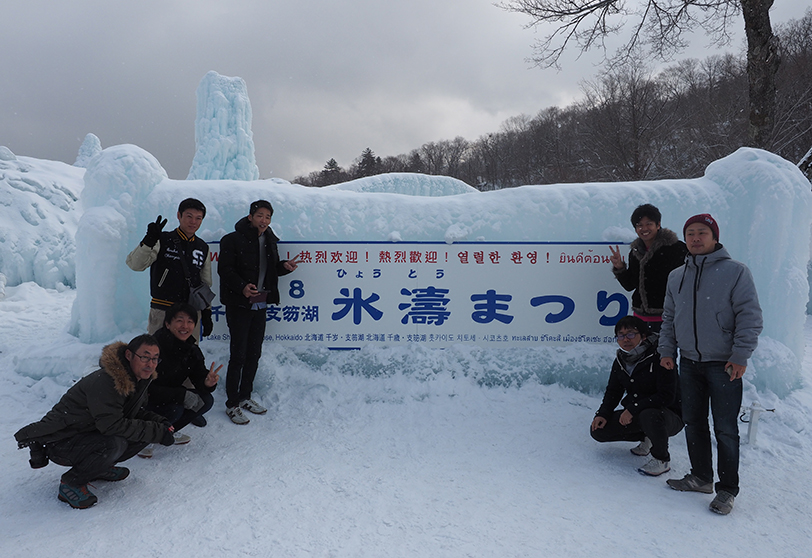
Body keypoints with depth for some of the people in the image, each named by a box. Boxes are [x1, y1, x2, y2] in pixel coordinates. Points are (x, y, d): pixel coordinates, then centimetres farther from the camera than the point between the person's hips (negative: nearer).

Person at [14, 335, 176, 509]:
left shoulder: (139, 379, -1)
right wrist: (157, 432, -30)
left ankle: (101, 467, 10)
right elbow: (112, 425, -33)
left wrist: (160, 422, -10)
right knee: (115, 443, -34)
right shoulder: (104, 382, -29)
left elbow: (138, 413, 11)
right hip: (59, 442, -9)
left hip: (90, 433, 9)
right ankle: (70, 483, -10)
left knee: (146, 431, -8)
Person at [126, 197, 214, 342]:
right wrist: (149, 240, -29)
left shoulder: (203, 248, 12)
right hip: (162, 313, -4)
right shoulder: (162, 241, -2)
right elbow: (135, 264, -14)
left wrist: (207, 313, 17)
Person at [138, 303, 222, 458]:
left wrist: (208, 383, -30)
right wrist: (182, 395, -32)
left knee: (206, 400, -11)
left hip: (170, 398, 7)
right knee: (175, 409, -33)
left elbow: (199, 378, -5)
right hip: (143, 401, -7)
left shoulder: (192, 350, -5)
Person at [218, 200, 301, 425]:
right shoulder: (233, 240, -8)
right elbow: (224, 269, -13)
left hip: (260, 305, 7)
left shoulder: (269, 241, 12)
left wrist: (284, 266, -3)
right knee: (238, 355, -4)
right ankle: (232, 404, 8)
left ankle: (245, 396, 29)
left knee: (254, 354, 14)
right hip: (239, 305, -7)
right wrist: (242, 287, -27)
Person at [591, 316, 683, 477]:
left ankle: (662, 460, -12)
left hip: (670, 416, -7)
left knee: (649, 415, -41)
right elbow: (613, 391, 13)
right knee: (598, 430, -5)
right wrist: (603, 414, -4)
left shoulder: (659, 358, -20)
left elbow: (667, 396, -25)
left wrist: (633, 409, -28)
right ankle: (646, 438, 16)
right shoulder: (620, 361, 2)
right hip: (635, 416, 7)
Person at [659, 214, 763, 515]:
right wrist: (667, 350, 9)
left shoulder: (735, 271, -6)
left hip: (724, 364, -5)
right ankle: (701, 477, 28)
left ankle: (727, 490, 13)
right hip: (689, 363, 5)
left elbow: (750, 316, -9)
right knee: (693, 422, 13)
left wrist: (740, 355, -14)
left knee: (725, 429, 0)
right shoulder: (676, 276, 10)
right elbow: (669, 318, 17)